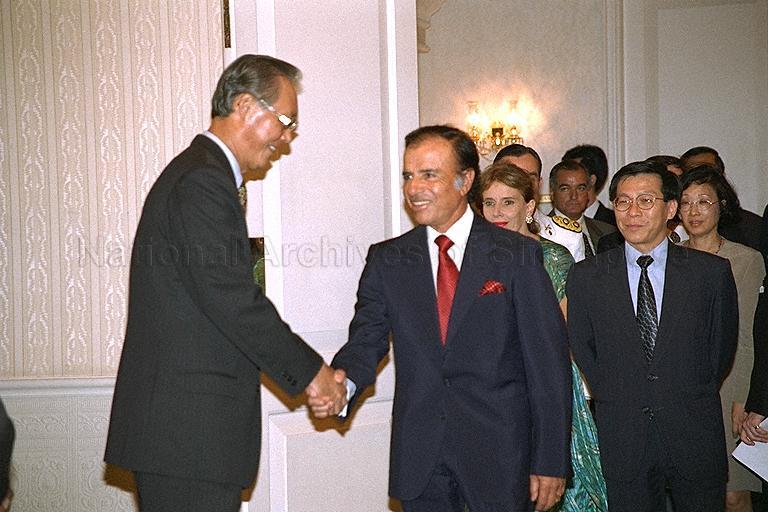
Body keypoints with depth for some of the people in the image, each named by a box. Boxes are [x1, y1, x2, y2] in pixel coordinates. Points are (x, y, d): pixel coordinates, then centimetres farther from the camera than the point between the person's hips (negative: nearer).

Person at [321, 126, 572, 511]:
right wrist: (343, 383, -25)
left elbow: (548, 362, -5)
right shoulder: (386, 259, 5)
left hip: (499, 454, -2)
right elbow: (367, 339, -1)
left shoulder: (517, 255, -4)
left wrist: (551, 462, -7)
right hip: (418, 459, 3)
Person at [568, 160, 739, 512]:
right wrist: (614, 399, 5)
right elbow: (581, 350, 7)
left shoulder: (712, 272, -1)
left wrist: (693, 399, 10)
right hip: (622, 441, 0)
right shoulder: (586, 277, -1)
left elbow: (722, 347, 8)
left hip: (696, 438, 0)